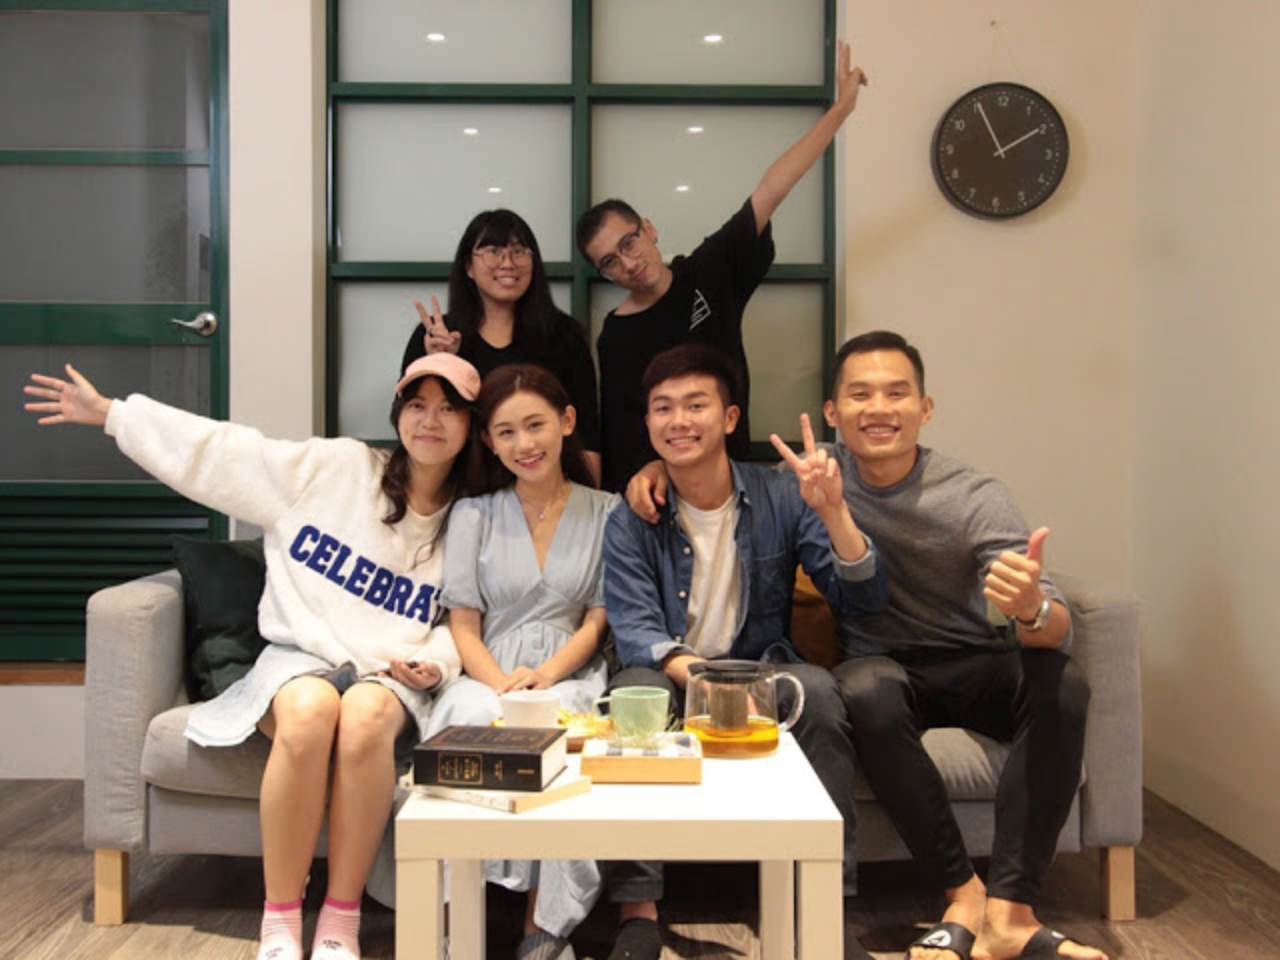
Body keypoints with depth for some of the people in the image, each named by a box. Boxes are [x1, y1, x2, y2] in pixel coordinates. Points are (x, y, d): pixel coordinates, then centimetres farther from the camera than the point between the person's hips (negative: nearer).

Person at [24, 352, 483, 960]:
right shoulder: (335, 469, 3)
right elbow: (220, 450, 6)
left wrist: (435, 665, -6)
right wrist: (107, 413, 8)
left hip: (390, 676, 1)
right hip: (300, 658, 0)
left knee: (366, 714, -36)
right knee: (310, 710, -36)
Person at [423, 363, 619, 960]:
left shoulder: (605, 513, 10)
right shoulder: (473, 515, 12)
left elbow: (598, 620, 7)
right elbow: (463, 626, 6)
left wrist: (545, 675, -12)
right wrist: (501, 683, -14)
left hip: (569, 675, 0)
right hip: (487, 675, 1)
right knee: (477, 720, -36)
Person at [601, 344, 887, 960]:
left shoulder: (780, 499, -1)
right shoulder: (631, 522, -2)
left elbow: (862, 602, -6)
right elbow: (634, 631, -14)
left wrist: (834, 513, -22)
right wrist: (694, 673, -35)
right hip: (670, 677, 0)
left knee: (817, 688, -31)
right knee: (635, 689, -33)